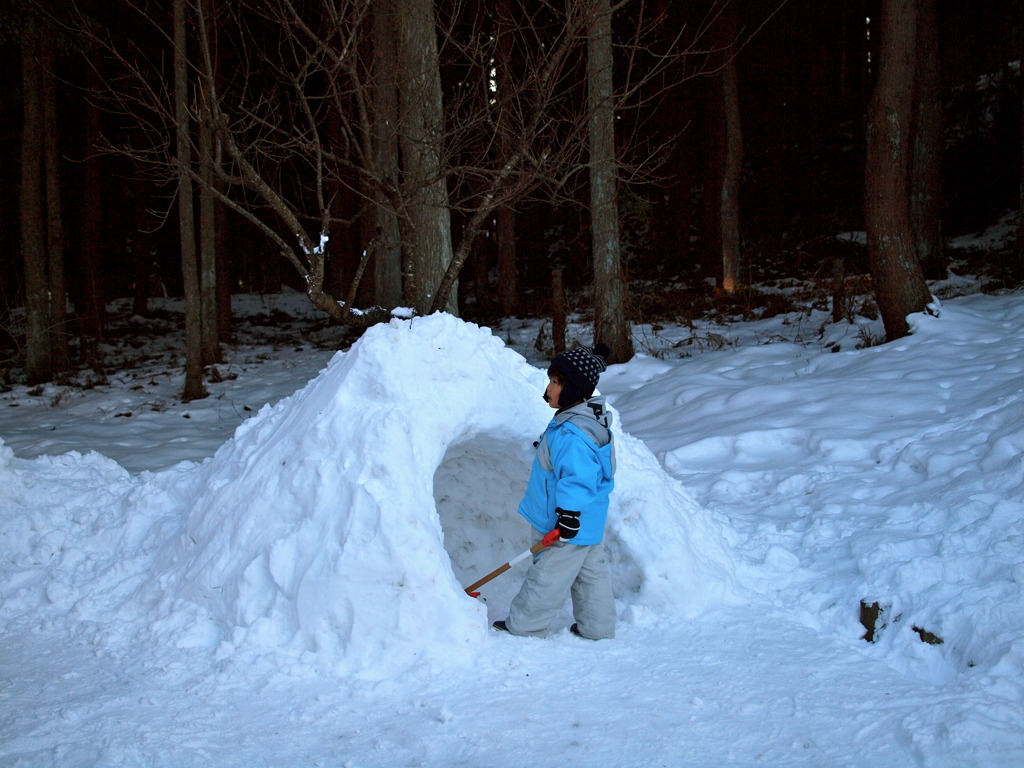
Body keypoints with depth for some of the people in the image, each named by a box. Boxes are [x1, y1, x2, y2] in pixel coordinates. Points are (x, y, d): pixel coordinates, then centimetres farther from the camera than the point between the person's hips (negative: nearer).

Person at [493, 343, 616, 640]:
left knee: (548, 575, 5)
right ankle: (597, 624, 30)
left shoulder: (572, 435, -29)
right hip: (589, 520, 10)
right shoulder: (588, 418, 6)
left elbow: (577, 479, -32)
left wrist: (568, 517, -30)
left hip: (573, 525, -10)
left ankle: (524, 623, 18)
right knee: (591, 571, 19)